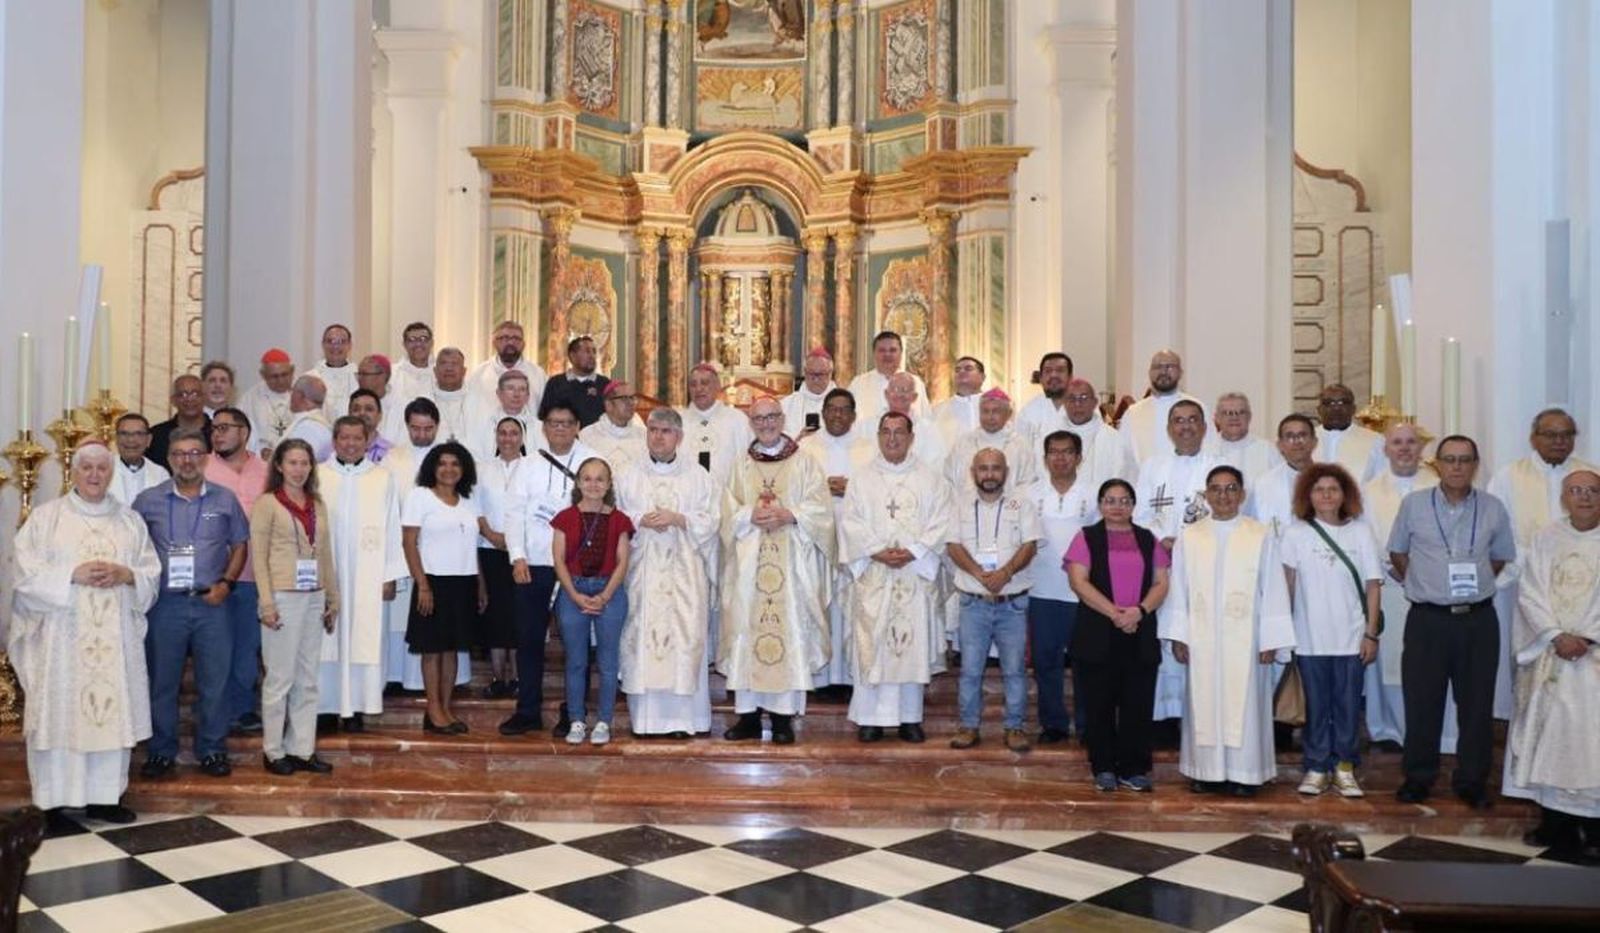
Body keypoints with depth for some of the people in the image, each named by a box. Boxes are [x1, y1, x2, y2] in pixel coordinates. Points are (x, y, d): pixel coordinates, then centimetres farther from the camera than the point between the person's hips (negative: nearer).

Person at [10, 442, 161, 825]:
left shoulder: (130, 520, 12)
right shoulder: (45, 516, 4)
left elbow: (152, 572, 10)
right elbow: (26, 570, -4)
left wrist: (126, 575, -10)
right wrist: (73, 575, -16)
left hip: (114, 637, 2)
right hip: (61, 635, -2)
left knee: (113, 708, 1)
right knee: (60, 710, -2)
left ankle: (105, 796, 8)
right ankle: (54, 798, 6)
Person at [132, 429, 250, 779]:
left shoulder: (225, 500, 6)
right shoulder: (148, 501, 5)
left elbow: (239, 546, 11)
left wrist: (226, 583, -2)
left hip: (211, 603, 0)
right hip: (165, 603, 0)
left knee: (214, 680, 4)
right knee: (162, 681, 7)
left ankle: (212, 750, 16)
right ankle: (161, 751, 20)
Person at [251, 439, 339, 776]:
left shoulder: (318, 505, 13)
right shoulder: (267, 503, -3)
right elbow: (258, 555, -7)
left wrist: (332, 598, 12)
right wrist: (267, 602, -14)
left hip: (314, 598, 5)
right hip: (283, 597, -5)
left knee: (307, 678, 8)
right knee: (280, 677, 1)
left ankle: (302, 749, 15)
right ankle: (273, 751, 12)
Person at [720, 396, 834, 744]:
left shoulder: (804, 464, 8)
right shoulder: (740, 466, 14)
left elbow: (819, 508, -1)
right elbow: (729, 511, 7)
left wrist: (789, 515, -15)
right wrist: (752, 516, -11)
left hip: (792, 561, -2)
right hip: (749, 562, 2)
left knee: (789, 627, -5)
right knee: (747, 628, -1)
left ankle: (784, 716, 1)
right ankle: (748, 715, 6)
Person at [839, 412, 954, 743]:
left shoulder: (931, 479, 8)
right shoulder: (861, 479, 9)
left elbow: (940, 524, 0)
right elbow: (851, 523, 0)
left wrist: (912, 552, -13)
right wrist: (878, 552, -12)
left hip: (916, 575, 0)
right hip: (872, 577, 0)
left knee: (914, 643, 2)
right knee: (871, 643, -1)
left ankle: (910, 716, 10)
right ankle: (870, 717, 6)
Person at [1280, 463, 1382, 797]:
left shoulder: (1361, 532, 1)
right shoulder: (1296, 534, -1)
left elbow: (1372, 585, 2)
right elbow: (1287, 586, -1)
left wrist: (1371, 633, -1)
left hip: (1351, 639, 1)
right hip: (1310, 639, -1)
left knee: (1348, 706, 6)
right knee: (1316, 706, 6)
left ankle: (1343, 767, 18)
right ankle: (1316, 768, 16)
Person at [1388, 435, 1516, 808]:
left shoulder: (1493, 509, 4)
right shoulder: (1413, 504, 0)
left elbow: (1500, 557, 15)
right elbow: (1397, 553, 10)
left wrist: (1473, 583, 7)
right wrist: (1423, 585, 5)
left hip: (1478, 619, 1)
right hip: (1427, 619, -1)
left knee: (1477, 703, 7)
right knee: (1422, 701, 4)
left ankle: (1472, 781, 20)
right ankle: (1418, 777, 17)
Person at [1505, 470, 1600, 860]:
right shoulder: (1546, 539, 7)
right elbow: (1530, 593, 1)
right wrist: (1557, 636, -10)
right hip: (1548, 655, 2)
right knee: (1548, 734, 5)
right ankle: (1555, 822, 13)